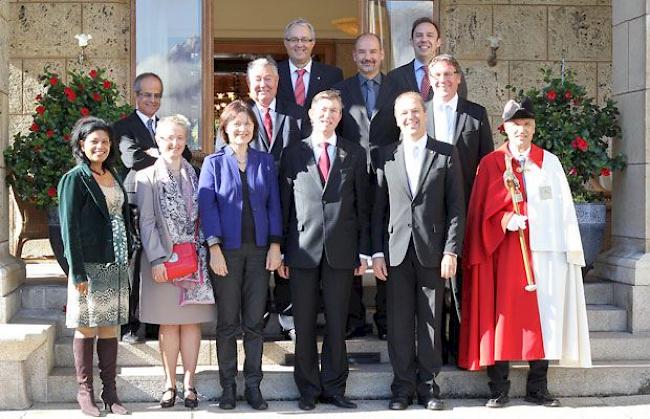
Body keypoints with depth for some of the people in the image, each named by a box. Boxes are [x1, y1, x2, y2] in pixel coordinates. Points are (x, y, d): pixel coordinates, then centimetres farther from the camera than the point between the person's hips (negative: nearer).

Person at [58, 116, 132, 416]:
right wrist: (78, 272, -14)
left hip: (116, 264, 5)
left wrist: (128, 256, 9)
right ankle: (85, 391, 10)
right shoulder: (74, 179, -5)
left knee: (110, 327, 8)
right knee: (86, 328, 1)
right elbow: (69, 227, -9)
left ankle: (110, 391, 13)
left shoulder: (114, 177, 13)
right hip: (89, 265, -5)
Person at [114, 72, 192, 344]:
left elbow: (186, 155, 7)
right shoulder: (123, 127, 3)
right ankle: (132, 324, 1)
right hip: (136, 206, -5)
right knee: (135, 264, -4)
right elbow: (131, 159, -15)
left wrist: (156, 152, -9)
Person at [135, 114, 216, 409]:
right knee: (168, 322, 3)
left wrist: (206, 251, 2)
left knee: (191, 320, 4)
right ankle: (170, 383, 11)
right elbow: (146, 222, -5)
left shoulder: (195, 174, 9)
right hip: (163, 258, -2)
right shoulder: (147, 177, 0)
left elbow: (202, 216, 10)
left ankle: (189, 383, 10)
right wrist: (157, 260, -12)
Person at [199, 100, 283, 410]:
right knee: (227, 323, 3)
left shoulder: (265, 162, 10)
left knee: (255, 322, 5)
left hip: (259, 250, 2)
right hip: (227, 251, -2)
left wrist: (275, 245, -1)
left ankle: (253, 386, 12)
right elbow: (207, 207, -3)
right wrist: (214, 248, -12)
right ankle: (228, 386, 11)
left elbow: (274, 205, 9)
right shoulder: (214, 162, 3)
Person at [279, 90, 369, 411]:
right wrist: (280, 252, 1)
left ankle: (334, 387, 16)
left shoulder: (355, 154, 8)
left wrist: (363, 251, 2)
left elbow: (362, 205, 7)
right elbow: (284, 205, 6)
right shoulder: (293, 154, 6)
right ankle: (308, 389, 15)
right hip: (303, 250, 0)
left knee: (337, 324, 6)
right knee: (304, 324, 4)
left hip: (341, 250, 0)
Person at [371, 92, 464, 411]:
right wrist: (377, 253, 1)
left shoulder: (446, 154, 4)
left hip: (432, 251, -1)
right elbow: (378, 208, 7)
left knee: (431, 322, 4)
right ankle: (403, 385, 13)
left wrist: (451, 251, -7)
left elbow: (456, 206, 1)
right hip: (396, 251, 1)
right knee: (399, 322, 4)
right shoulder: (386, 156, 8)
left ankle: (428, 385, 14)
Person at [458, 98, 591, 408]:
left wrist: (572, 250, 0)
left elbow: (564, 208, 8)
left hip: (546, 251, 2)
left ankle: (537, 388, 13)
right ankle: (499, 389, 5)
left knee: (543, 316, 3)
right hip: (506, 252, -2)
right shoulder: (490, 164, 5)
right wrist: (505, 220, -17)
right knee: (504, 314, -3)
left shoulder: (550, 162, 11)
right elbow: (483, 211, 2)